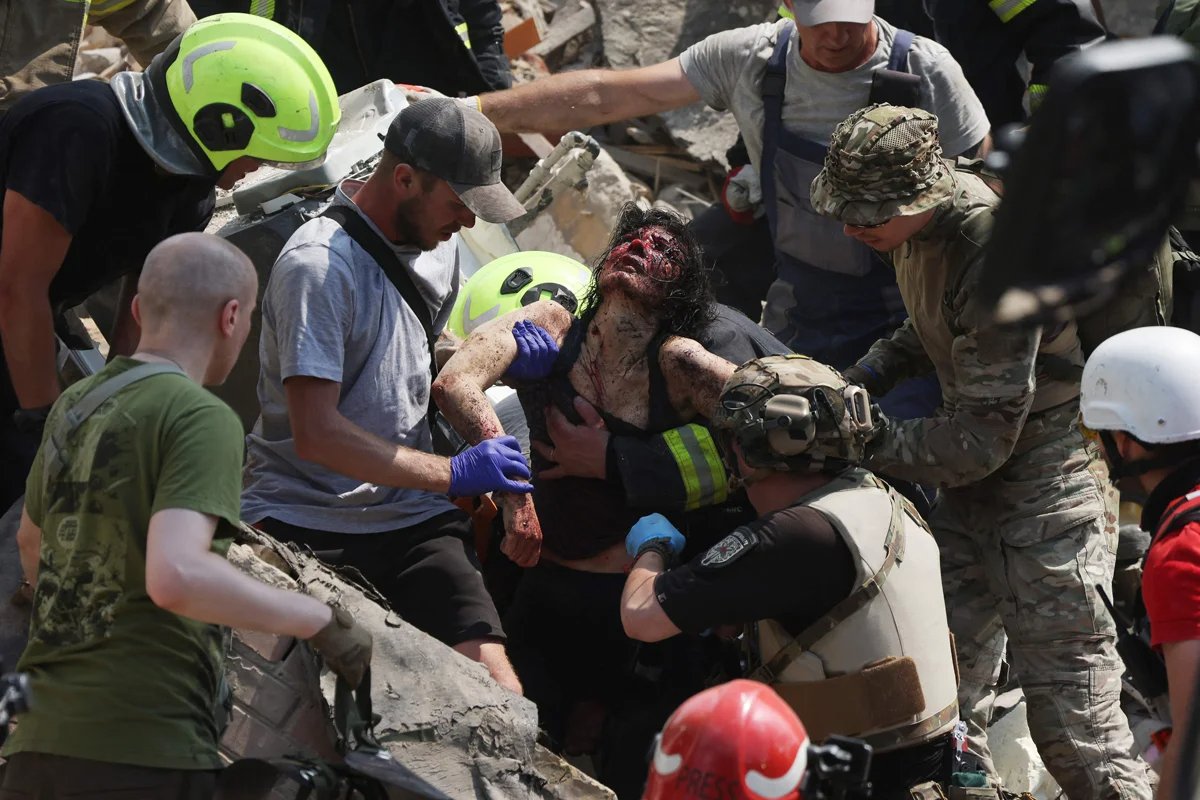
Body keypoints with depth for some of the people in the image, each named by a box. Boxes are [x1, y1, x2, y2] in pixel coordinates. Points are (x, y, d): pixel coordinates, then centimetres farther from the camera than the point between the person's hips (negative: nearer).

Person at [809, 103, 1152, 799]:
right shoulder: (925, 212, -2)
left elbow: (982, 439, -28)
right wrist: (874, 369, 2)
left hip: (1049, 484, -9)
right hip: (975, 483, 9)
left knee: (1072, 722, -10)